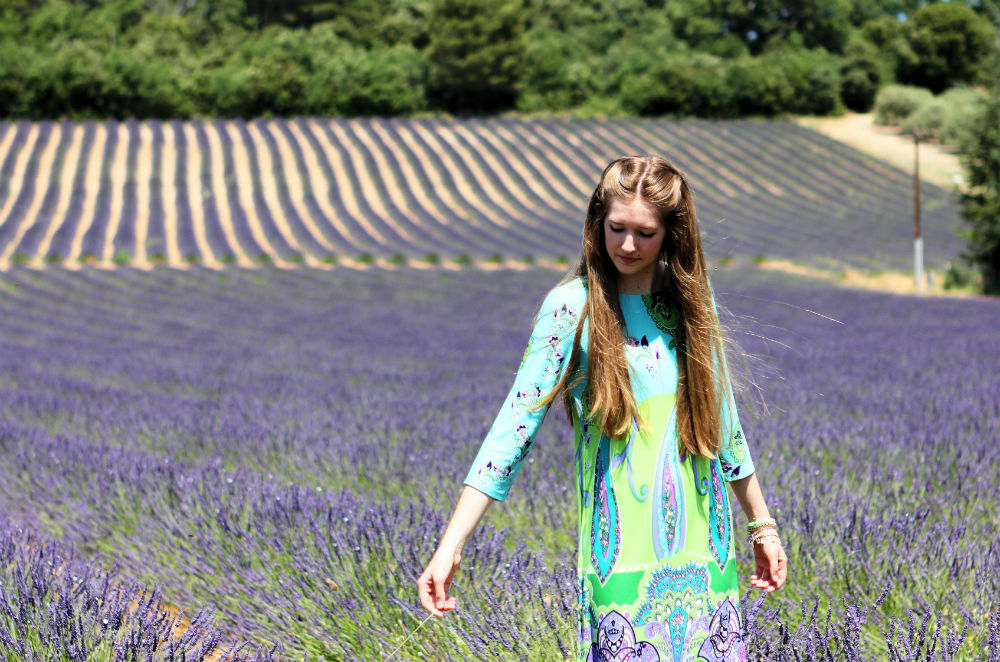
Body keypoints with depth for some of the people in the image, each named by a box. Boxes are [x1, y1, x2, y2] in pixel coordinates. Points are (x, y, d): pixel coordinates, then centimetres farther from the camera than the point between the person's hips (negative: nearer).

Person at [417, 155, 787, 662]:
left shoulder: (690, 305, 7)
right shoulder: (572, 307, -6)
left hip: (705, 553, 4)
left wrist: (761, 525, 23)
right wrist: (450, 547, -15)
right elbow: (516, 425, -9)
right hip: (622, 559, -4)